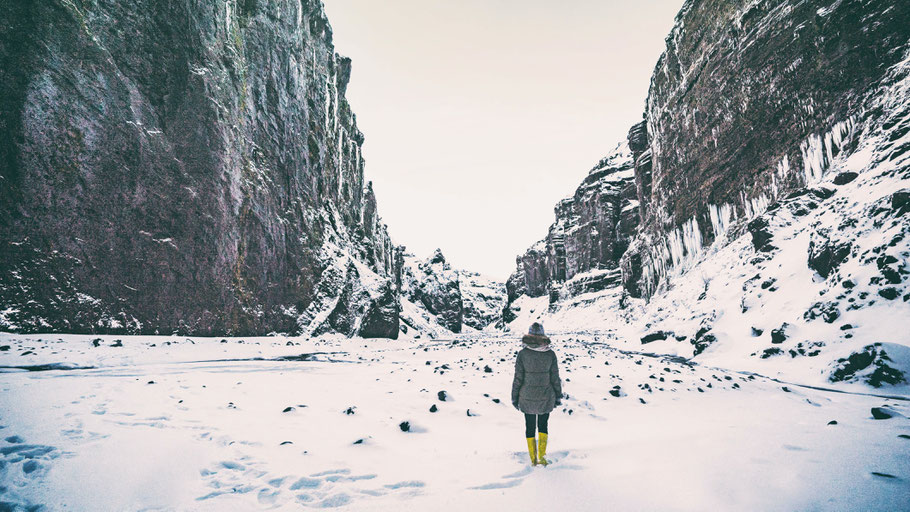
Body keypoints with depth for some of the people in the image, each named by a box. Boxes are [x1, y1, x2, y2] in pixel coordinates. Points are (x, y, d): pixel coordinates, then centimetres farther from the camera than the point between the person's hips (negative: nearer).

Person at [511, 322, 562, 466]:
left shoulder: (522, 353, -12)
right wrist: (558, 396, 9)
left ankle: (533, 459, 18)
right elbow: (555, 377, -3)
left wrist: (515, 397, 2)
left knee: (530, 427, 14)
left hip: (527, 397, -1)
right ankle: (542, 457, 13)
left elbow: (518, 377, -8)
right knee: (543, 425, 19)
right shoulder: (550, 353, -8)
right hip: (546, 397, 1)